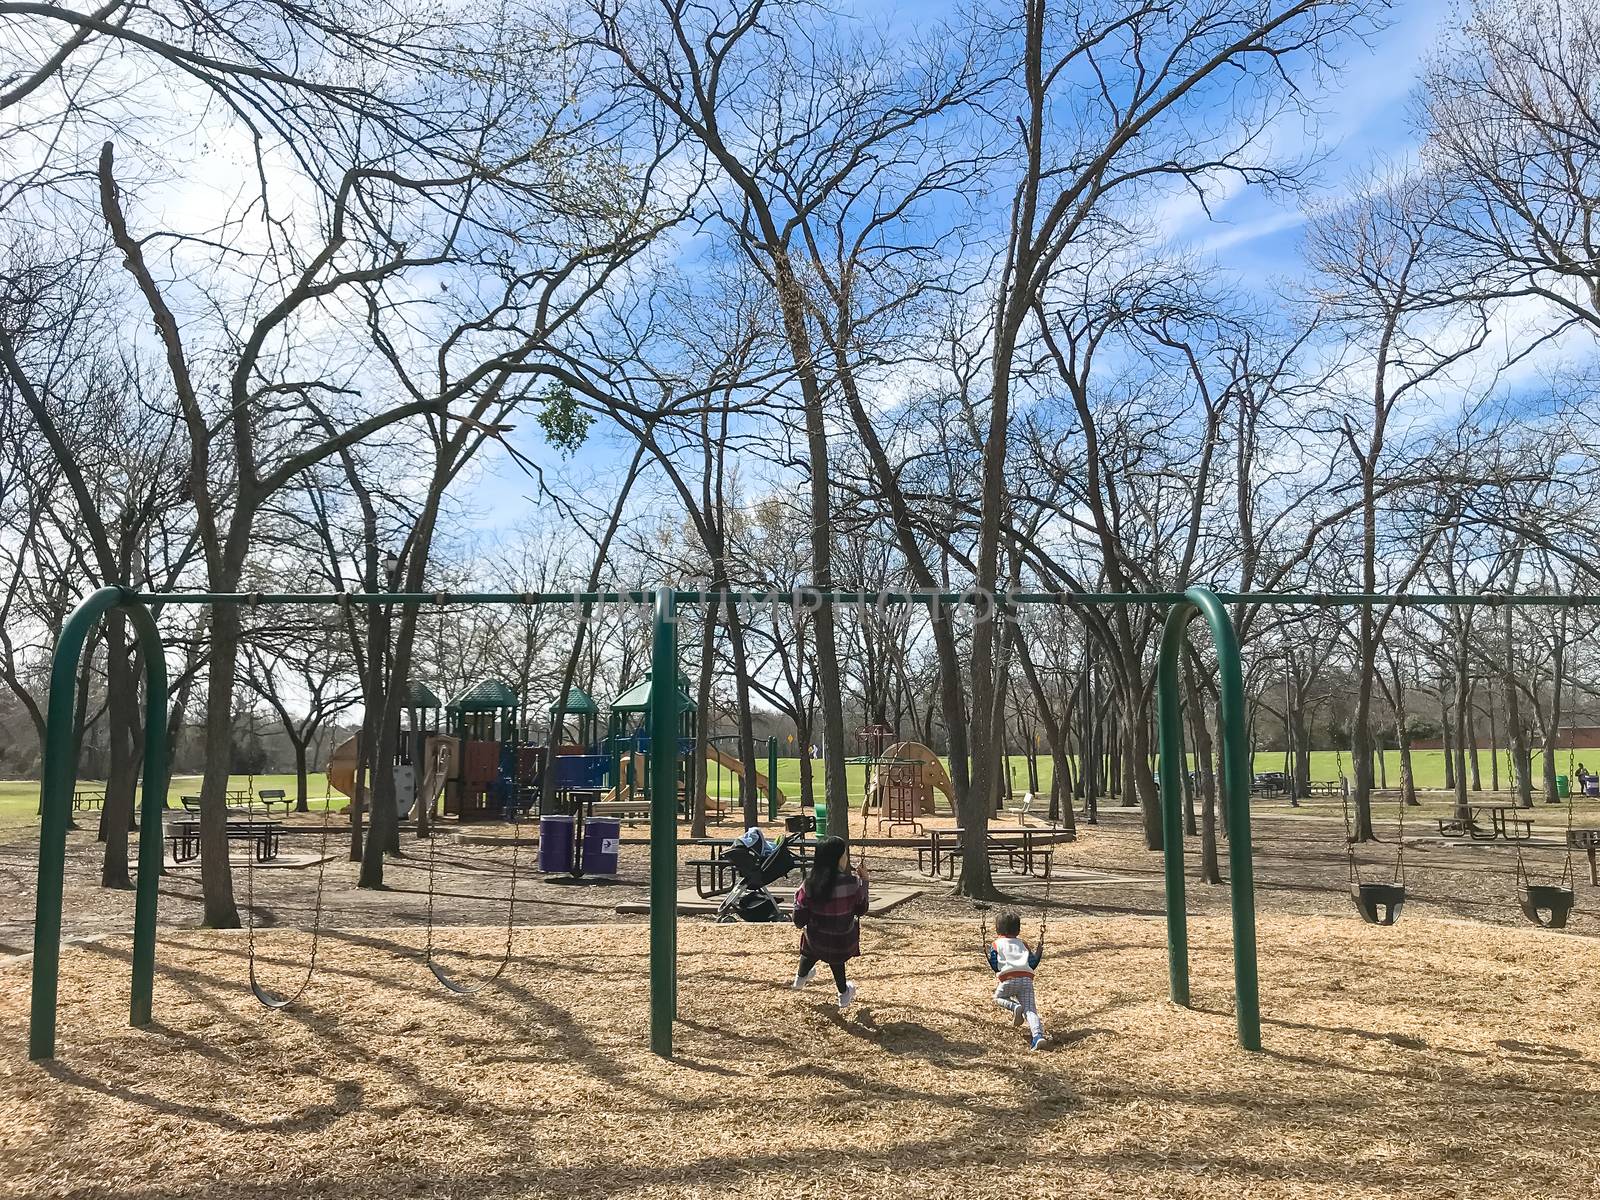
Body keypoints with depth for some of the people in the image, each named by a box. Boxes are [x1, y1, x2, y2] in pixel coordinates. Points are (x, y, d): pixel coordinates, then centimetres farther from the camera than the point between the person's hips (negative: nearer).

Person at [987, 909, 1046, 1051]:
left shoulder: (996, 944, 18)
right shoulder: (1023, 944, 27)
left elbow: (994, 966, 9)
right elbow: (1032, 964, 23)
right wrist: (1040, 948, 36)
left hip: (1008, 978, -2)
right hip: (1027, 979, 3)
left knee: (998, 998, 24)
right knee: (1030, 1009, -2)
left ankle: (1014, 1007, -7)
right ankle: (1038, 1035, -28)